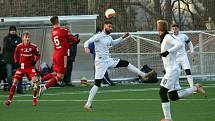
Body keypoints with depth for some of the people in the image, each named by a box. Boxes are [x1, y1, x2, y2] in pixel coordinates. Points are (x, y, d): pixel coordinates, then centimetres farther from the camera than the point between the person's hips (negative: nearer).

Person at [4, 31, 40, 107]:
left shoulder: (33, 47, -7)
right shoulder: (19, 46, -5)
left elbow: (38, 55, 6)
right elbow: (16, 54, 12)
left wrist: (35, 60, -12)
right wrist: (16, 62, -1)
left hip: (31, 66, -1)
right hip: (21, 66, 1)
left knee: (35, 80, -18)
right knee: (15, 82, -5)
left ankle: (34, 100, 0)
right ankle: (9, 100, 3)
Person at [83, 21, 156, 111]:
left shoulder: (109, 37, 9)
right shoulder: (98, 36, -15)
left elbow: (113, 43, 32)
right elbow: (87, 42, -24)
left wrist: (122, 38, 22)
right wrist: (86, 47, -47)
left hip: (108, 60, 8)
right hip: (100, 62, -8)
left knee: (126, 63, 12)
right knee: (97, 84, -10)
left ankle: (143, 75, 26)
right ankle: (88, 104, -6)